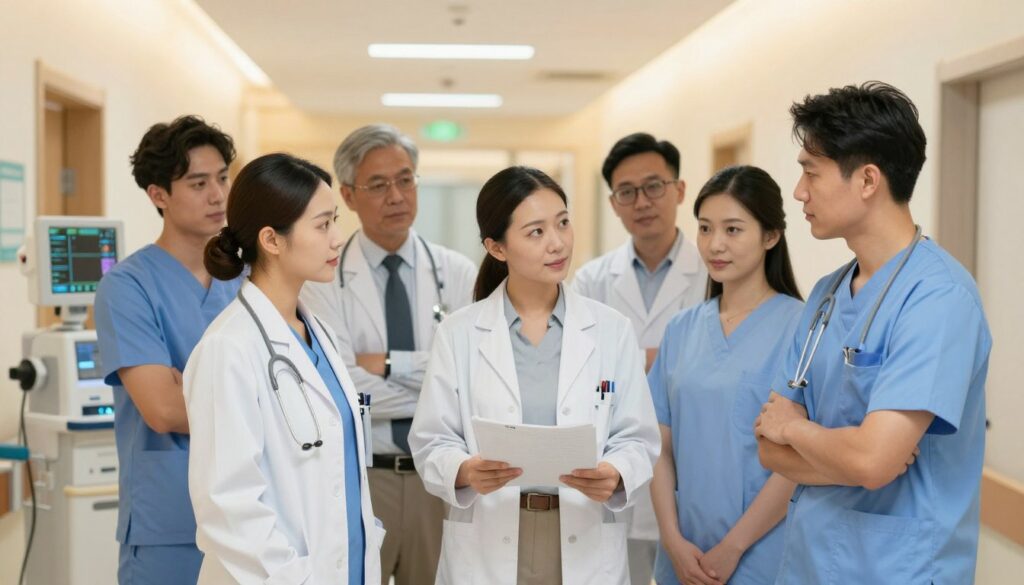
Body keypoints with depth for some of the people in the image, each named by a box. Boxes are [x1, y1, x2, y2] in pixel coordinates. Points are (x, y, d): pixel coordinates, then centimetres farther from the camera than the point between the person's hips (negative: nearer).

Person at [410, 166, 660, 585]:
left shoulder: (611, 330, 0)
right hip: (487, 549, -1)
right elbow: (431, 442, -2)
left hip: (585, 549, 1)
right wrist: (466, 470, -22)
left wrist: (615, 476, -20)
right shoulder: (459, 333, -2)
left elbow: (637, 439, 0)